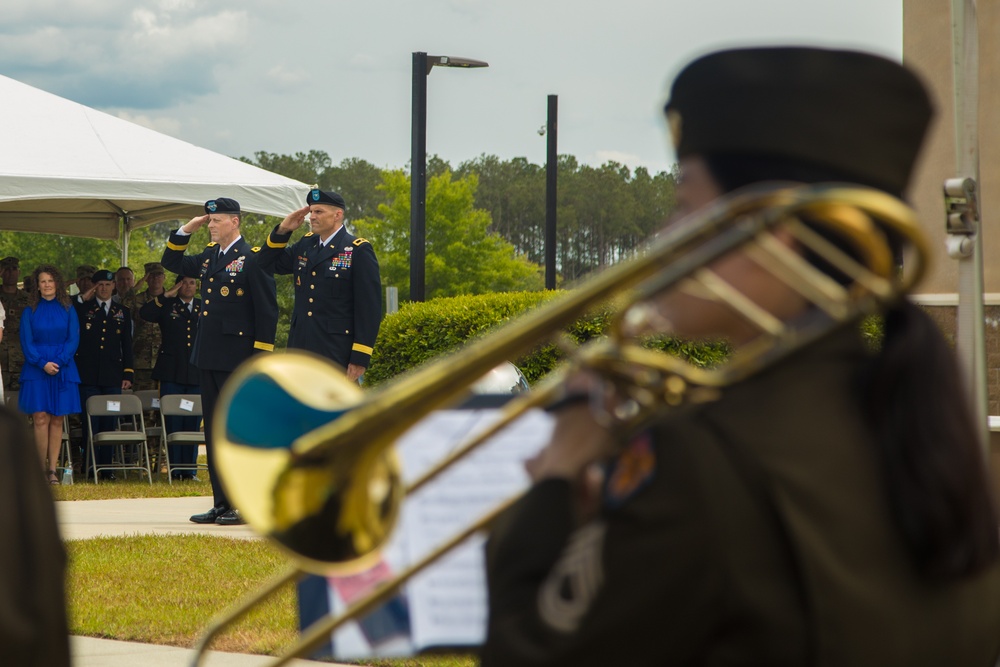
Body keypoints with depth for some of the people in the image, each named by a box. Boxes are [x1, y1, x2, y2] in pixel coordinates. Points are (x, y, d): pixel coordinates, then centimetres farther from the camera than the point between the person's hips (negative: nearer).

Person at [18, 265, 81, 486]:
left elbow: (73, 339, 3)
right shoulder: (29, 312, 6)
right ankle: (42, 469, -6)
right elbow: (26, 342, 2)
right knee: (40, 418, -9)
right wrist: (42, 363, -12)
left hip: (63, 369, 1)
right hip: (36, 369, -1)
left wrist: (58, 362, -11)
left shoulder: (67, 311, 8)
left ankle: (52, 469, 0)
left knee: (57, 420, -1)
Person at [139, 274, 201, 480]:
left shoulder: (203, 307, 15)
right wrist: (167, 295, -10)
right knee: (173, 422, -2)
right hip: (172, 374, -2)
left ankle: (189, 469, 7)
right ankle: (175, 469, 0)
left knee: (193, 423, 3)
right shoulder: (166, 306, 7)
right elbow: (144, 313, -11)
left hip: (196, 373, 2)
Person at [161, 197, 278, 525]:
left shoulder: (252, 258, -8)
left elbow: (267, 309, -10)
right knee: (214, 431, 9)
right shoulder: (208, 256, 15)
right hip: (209, 357, 8)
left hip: (237, 359, -8)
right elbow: (171, 263, 28)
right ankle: (221, 503, 14)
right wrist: (186, 230, 13)